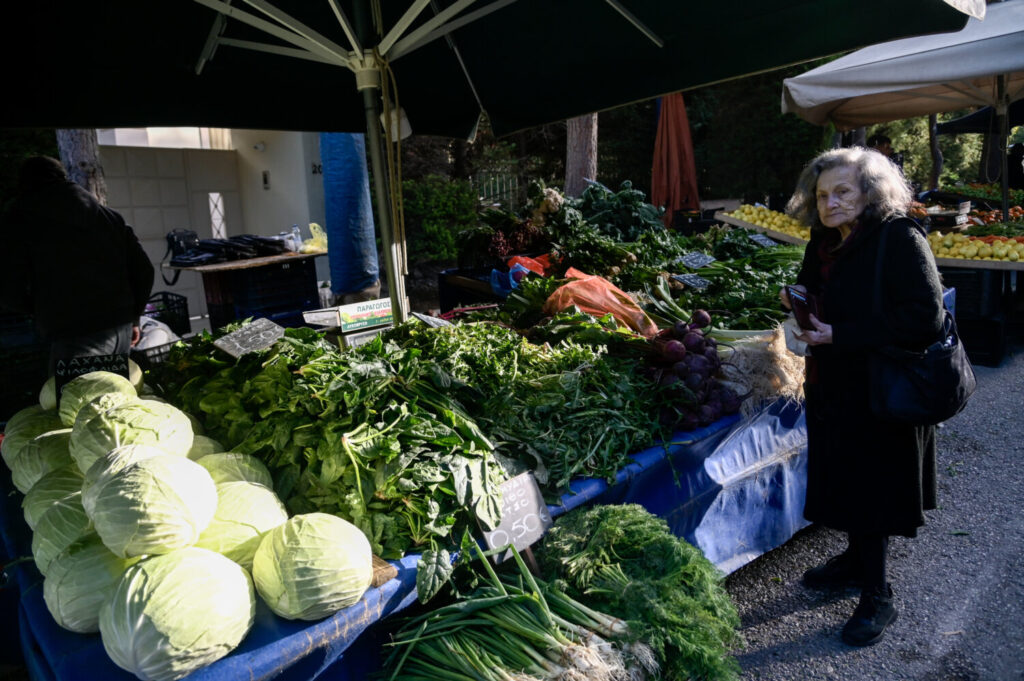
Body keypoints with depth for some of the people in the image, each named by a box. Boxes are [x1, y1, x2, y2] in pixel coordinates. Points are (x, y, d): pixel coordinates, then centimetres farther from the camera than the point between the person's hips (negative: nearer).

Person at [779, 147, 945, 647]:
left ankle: (877, 597, 20)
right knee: (846, 475, 18)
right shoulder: (824, 242, 5)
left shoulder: (900, 240, -18)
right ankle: (857, 559, 40)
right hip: (833, 386, 7)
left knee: (872, 486, 3)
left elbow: (925, 319, -25)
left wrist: (838, 335, -26)